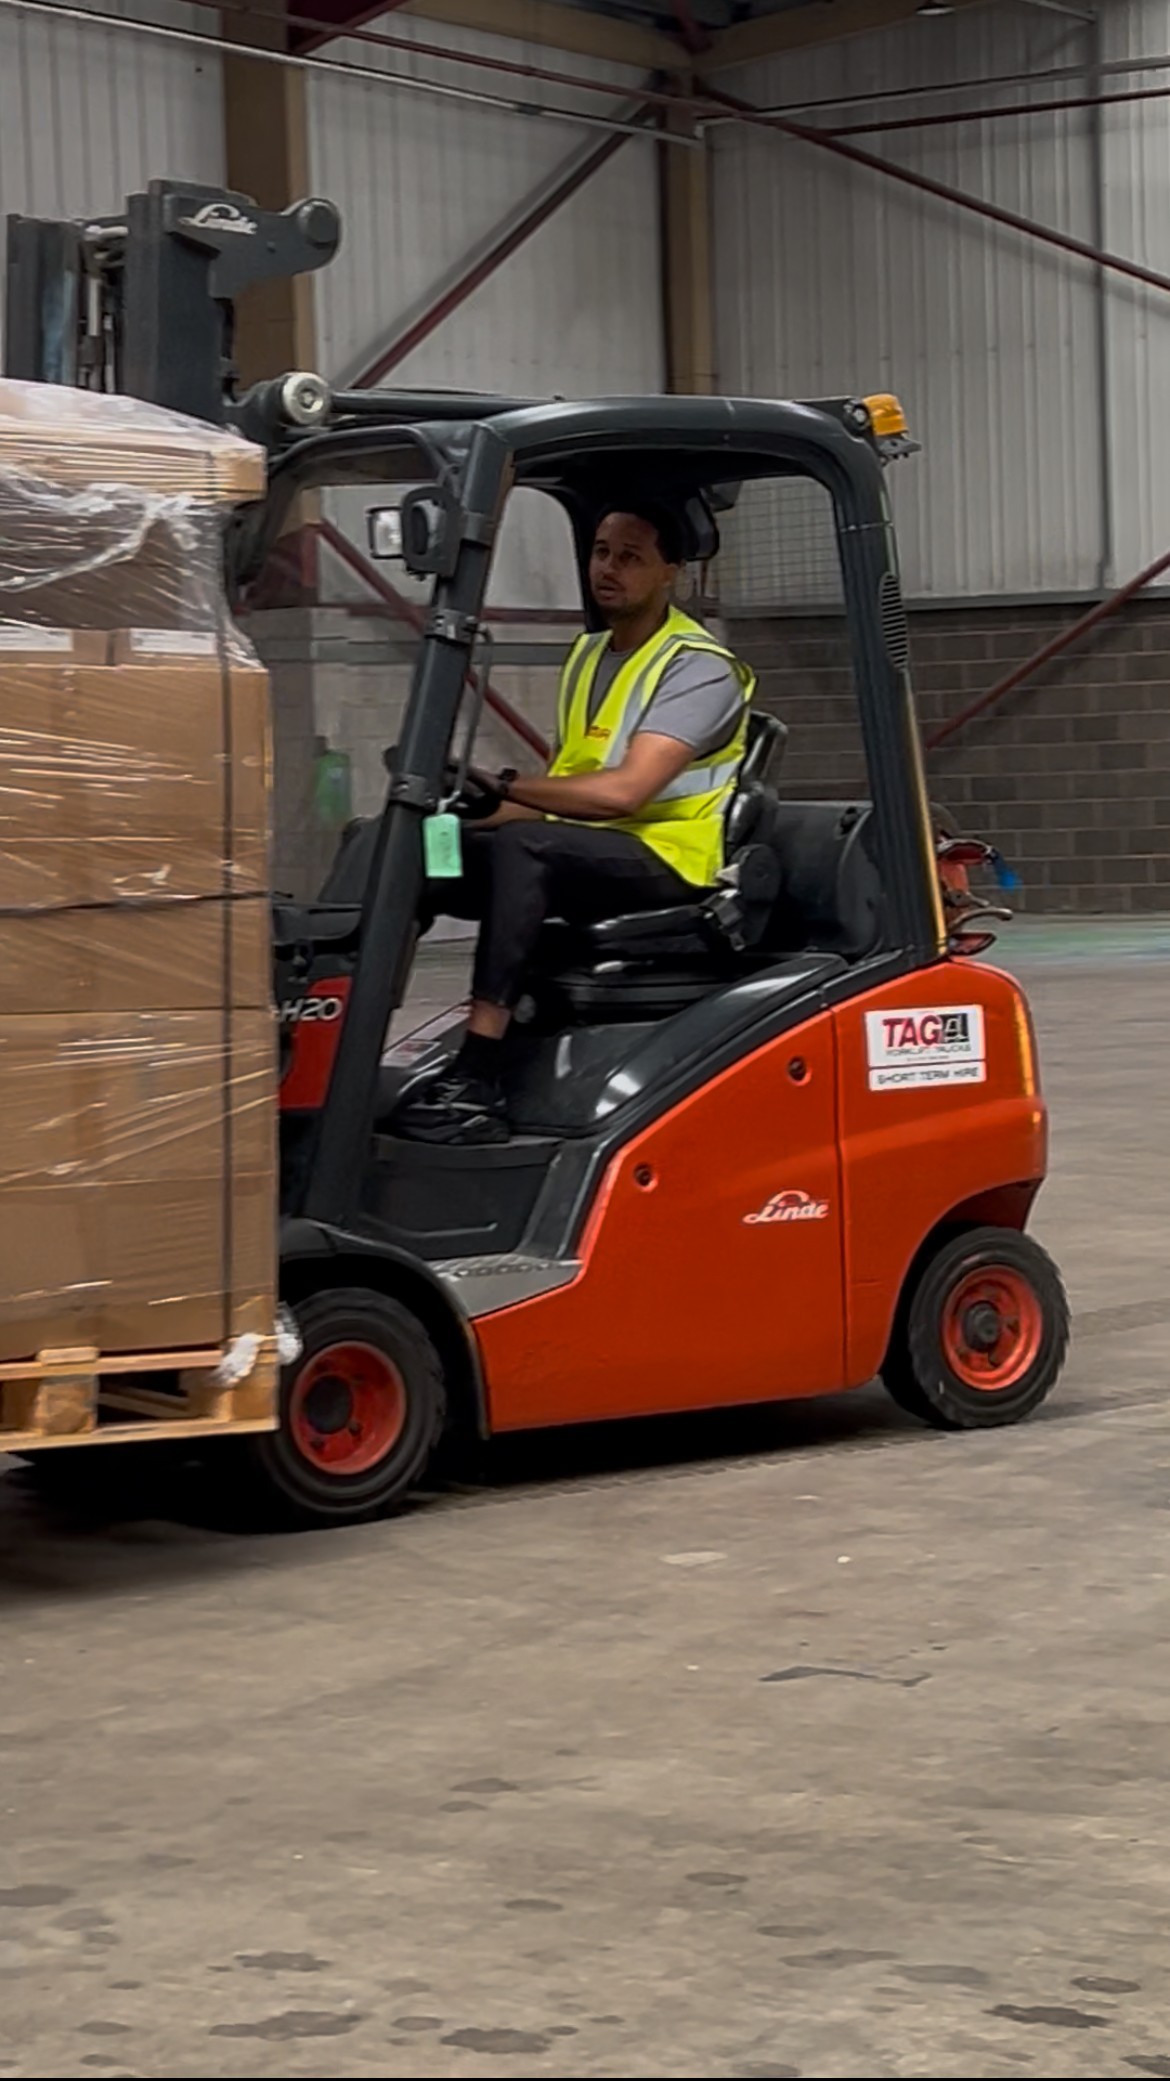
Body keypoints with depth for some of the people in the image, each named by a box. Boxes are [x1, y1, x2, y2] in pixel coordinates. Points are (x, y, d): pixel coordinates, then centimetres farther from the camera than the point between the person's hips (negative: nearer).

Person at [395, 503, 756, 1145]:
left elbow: (625, 790, -20)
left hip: (666, 861, -8)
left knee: (521, 846, -36)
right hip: (581, 854, 8)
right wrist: (482, 806, -1)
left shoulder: (698, 669, -8)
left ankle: (476, 1080, -41)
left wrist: (505, 789, -19)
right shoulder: (589, 656, 19)